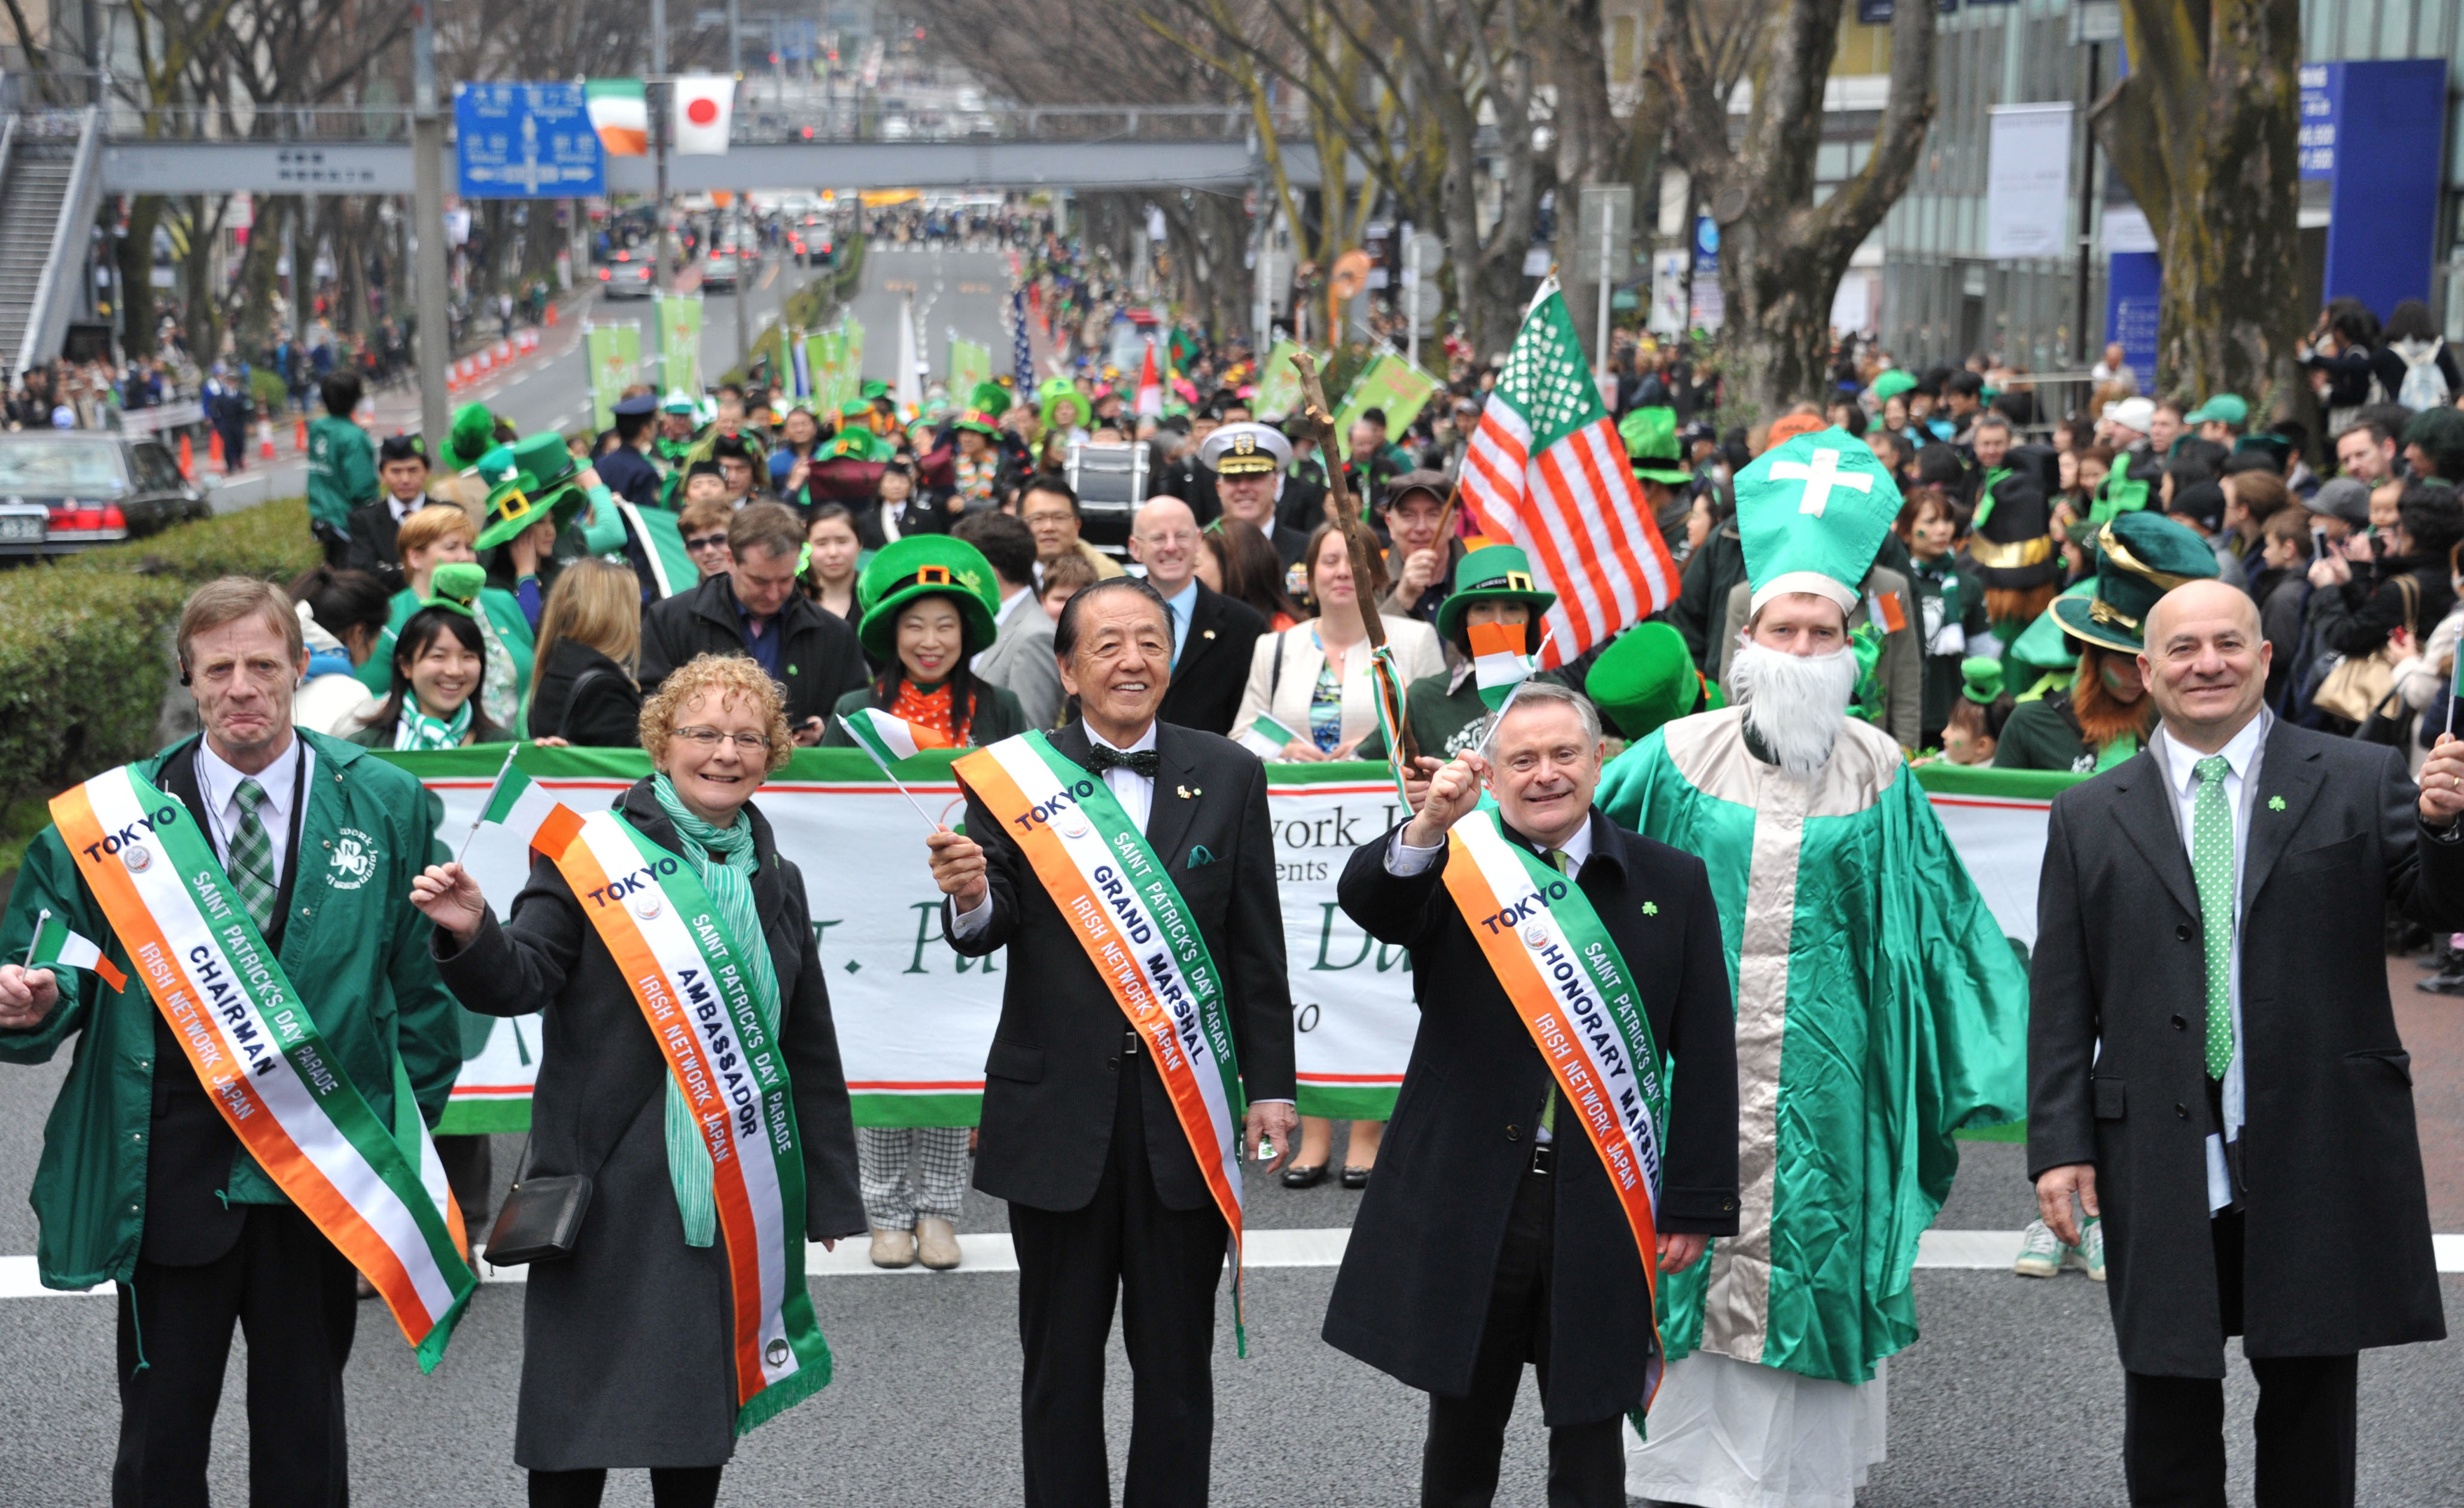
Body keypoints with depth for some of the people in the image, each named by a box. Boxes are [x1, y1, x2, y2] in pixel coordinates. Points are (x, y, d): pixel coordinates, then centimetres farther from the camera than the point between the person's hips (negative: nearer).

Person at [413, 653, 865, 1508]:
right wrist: (472, 935, -33)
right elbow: (520, 982, -11)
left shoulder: (775, 881, 13)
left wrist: (828, 1195, 17)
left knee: (705, 1413, 11)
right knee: (580, 1411, -1)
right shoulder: (591, 854, -2)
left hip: (733, 1190, 4)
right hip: (612, 1185, -4)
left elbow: (810, 1050, 17)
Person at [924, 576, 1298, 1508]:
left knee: (1177, 1362, 10)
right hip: (1060, 1109, -1)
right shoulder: (1012, 775, -2)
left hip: (1187, 1108, 1)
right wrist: (971, 897, -30)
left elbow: (1257, 948, 4)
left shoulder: (1228, 776, 3)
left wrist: (1270, 1087, 2)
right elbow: (988, 933, -7)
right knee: (1061, 1360, 10)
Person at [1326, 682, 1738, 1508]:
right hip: (1468, 1203, 0)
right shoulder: (1454, 866, 3)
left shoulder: (1672, 883, 4)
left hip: (1604, 1209, 0)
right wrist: (1428, 827, -38)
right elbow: (1366, 903, -19)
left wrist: (1694, 1208, -2)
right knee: (1462, 1436, 11)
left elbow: (1706, 1058, 3)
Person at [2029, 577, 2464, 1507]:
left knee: (2312, 1402, 8)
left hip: (2317, 1159, -1)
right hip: (2162, 1174, 1)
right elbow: (2060, 1002, 6)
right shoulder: (2089, 820, 8)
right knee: (2167, 1407, 6)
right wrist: (2058, 1144, -2)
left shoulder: (2359, 783, 5)